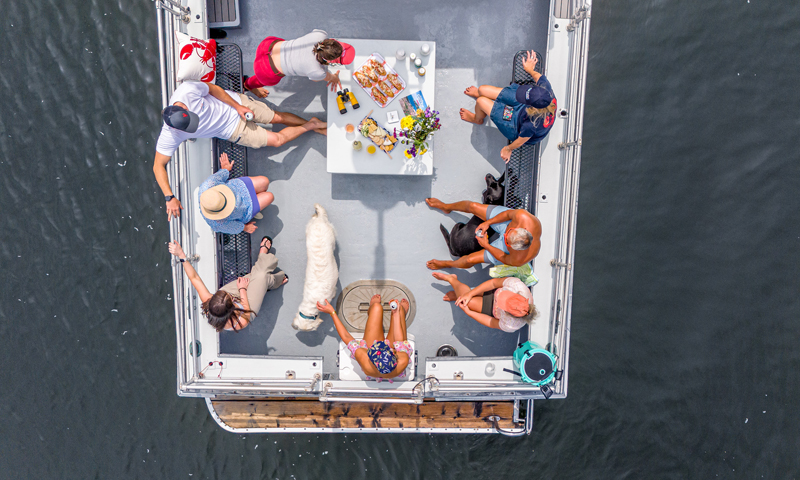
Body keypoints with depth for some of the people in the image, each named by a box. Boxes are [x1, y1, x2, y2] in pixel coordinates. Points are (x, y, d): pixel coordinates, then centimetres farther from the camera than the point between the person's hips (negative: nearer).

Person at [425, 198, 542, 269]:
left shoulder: (518, 260, -44)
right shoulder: (522, 216, -43)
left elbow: (504, 259, -20)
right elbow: (509, 213, -19)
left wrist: (486, 245, -16)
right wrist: (487, 222, -17)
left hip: (509, 252, -3)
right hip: (508, 222, 3)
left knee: (471, 260, -1)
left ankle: (448, 264, 37)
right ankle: (446, 207, 40)